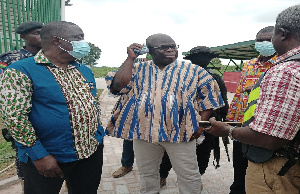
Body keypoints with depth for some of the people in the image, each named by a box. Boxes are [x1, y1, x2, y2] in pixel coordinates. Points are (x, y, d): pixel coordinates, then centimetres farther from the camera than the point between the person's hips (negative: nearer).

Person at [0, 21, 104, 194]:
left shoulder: (84, 70, 8)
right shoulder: (20, 71, -12)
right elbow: (14, 117, -17)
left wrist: (98, 137, 10)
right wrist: (39, 155, -17)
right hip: (47, 159, -6)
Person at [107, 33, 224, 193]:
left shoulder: (193, 71, 0)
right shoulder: (138, 69, 5)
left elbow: (210, 95, 4)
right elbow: (118, 86, -8)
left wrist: (201, 123, -4)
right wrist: (130, 58, -8)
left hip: (179, 132, -2)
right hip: (144, 131, 3)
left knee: (188, 175, 9)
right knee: (147, 174, 21)